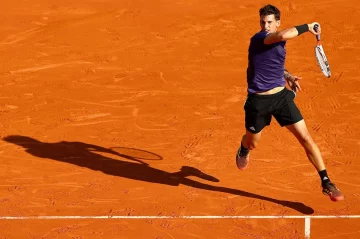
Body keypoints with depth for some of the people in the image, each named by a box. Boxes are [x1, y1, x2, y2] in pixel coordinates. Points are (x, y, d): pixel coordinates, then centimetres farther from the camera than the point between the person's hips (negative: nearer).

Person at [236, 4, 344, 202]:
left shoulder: (278, 42, 4)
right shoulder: (257, 39, -20)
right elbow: (284, 35, -41)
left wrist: (288, 77, 7)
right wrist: (307, 27, -28)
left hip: (282, 96, 4)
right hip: (259, 100, -4)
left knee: (306, 138, -7)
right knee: (252, 143, 20)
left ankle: (326, 183, -3)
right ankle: (243, 150, 60)